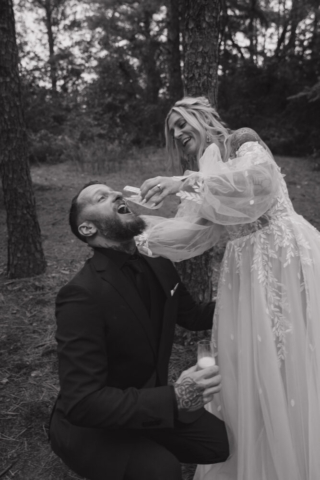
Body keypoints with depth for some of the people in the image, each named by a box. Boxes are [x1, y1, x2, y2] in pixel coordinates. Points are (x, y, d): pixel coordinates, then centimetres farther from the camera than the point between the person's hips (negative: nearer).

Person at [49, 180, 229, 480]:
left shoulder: (158, 265, -7)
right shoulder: (82, 295, -29)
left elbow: (194, 316, 10)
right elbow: (82, 402, -30)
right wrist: (174, 399, -38)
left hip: (147, 407, 7)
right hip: (89, 425, -6)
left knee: (225, 443, 0)